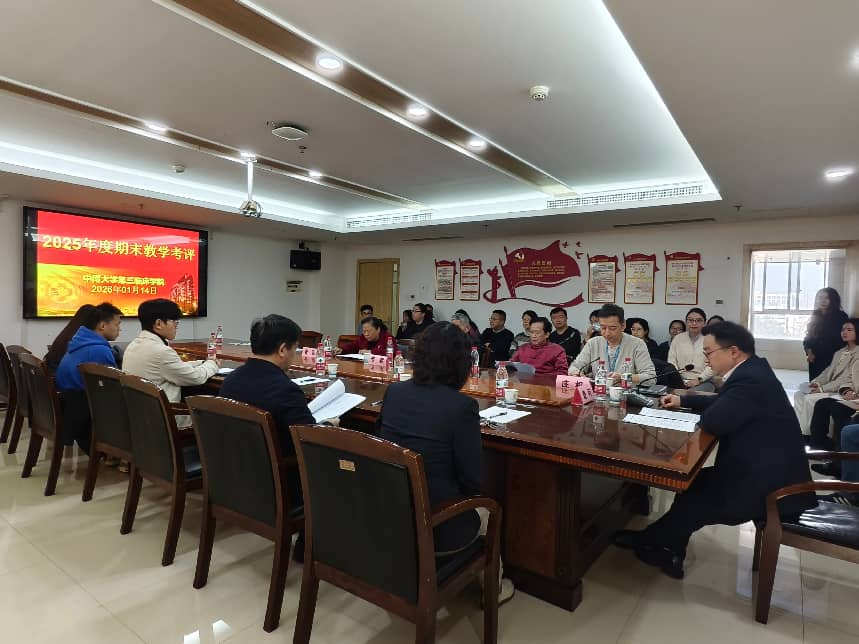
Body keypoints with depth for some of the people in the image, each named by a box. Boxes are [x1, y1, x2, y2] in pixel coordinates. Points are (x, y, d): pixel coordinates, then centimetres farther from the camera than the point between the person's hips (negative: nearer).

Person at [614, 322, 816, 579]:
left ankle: (648, 541, 25)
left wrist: (698, 415, -10)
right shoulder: (751, 371, 7)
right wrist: (683, 400, 17)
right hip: (766, 471, 9)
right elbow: (722, 403, 21)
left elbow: (714, 422, -32)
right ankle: (668, 551, 18)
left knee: (692, 501, 1)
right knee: (690, 482, 11)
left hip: (770, 485, -9)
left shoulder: (751, 380, -26)